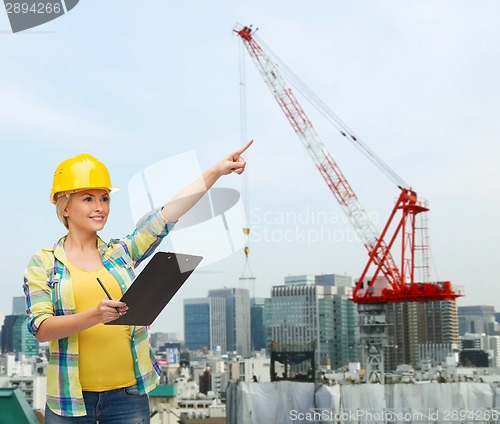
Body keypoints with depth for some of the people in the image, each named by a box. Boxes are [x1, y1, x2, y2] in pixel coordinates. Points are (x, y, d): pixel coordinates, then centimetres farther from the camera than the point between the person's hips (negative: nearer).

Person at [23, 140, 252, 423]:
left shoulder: (122, 252, 7)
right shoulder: (43, 263, 1)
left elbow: (168, 214, -3)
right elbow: (41, 328, -10)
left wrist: (216, 171, -11)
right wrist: (94, 315, -25)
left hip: (128, 394, 2)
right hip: (69, 399, -2)